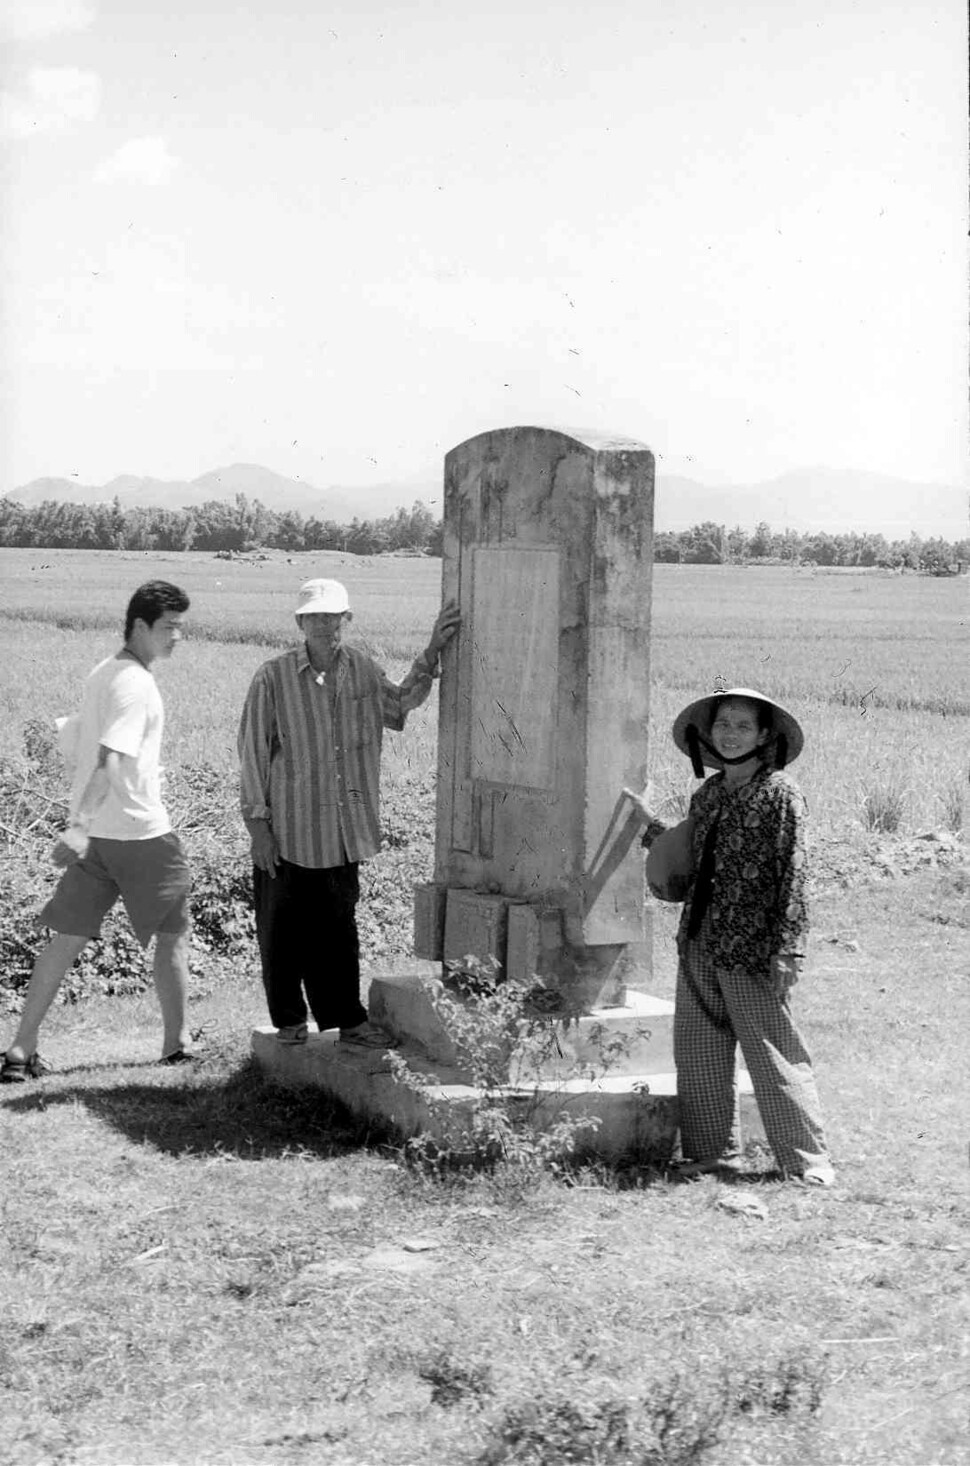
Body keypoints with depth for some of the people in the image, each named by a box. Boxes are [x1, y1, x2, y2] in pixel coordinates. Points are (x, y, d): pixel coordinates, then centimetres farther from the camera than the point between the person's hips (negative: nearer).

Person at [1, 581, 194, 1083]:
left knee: (67, 938, 5)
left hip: (94, 834, 8)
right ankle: (176, 1041, 19)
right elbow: (109, 760, -26)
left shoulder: (100, 674, 12)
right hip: (142, 832, -8)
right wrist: (79, 826, -33)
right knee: (172, 935, 10)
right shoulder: (136, 684, -16)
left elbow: (74, 748, 20)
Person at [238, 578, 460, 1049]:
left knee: (338, 930, 10)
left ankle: (346, 1018, 19)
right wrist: (257, 823, -7)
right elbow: (252, 753, -5)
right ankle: (289, 1022, 21)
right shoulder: (273, 678, -8)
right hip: (287, 832, -3)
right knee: (284, 931, 6)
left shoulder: (360, 667, 5)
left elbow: (400, 703, 21)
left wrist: (432, 653, 9)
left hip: (343, 831, 3)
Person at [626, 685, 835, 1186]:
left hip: (752, 951, -7)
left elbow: (793, 875, -11)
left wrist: (787, 950, -16)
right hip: (699, 946, 7)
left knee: (774, 1055, -2)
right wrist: (650, 825, 16)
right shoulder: (707, 795, 12)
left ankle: (808, 1160, 7)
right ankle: (713, 1153, 21)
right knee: (697, 1053, 9)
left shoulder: (780, 793, -7)